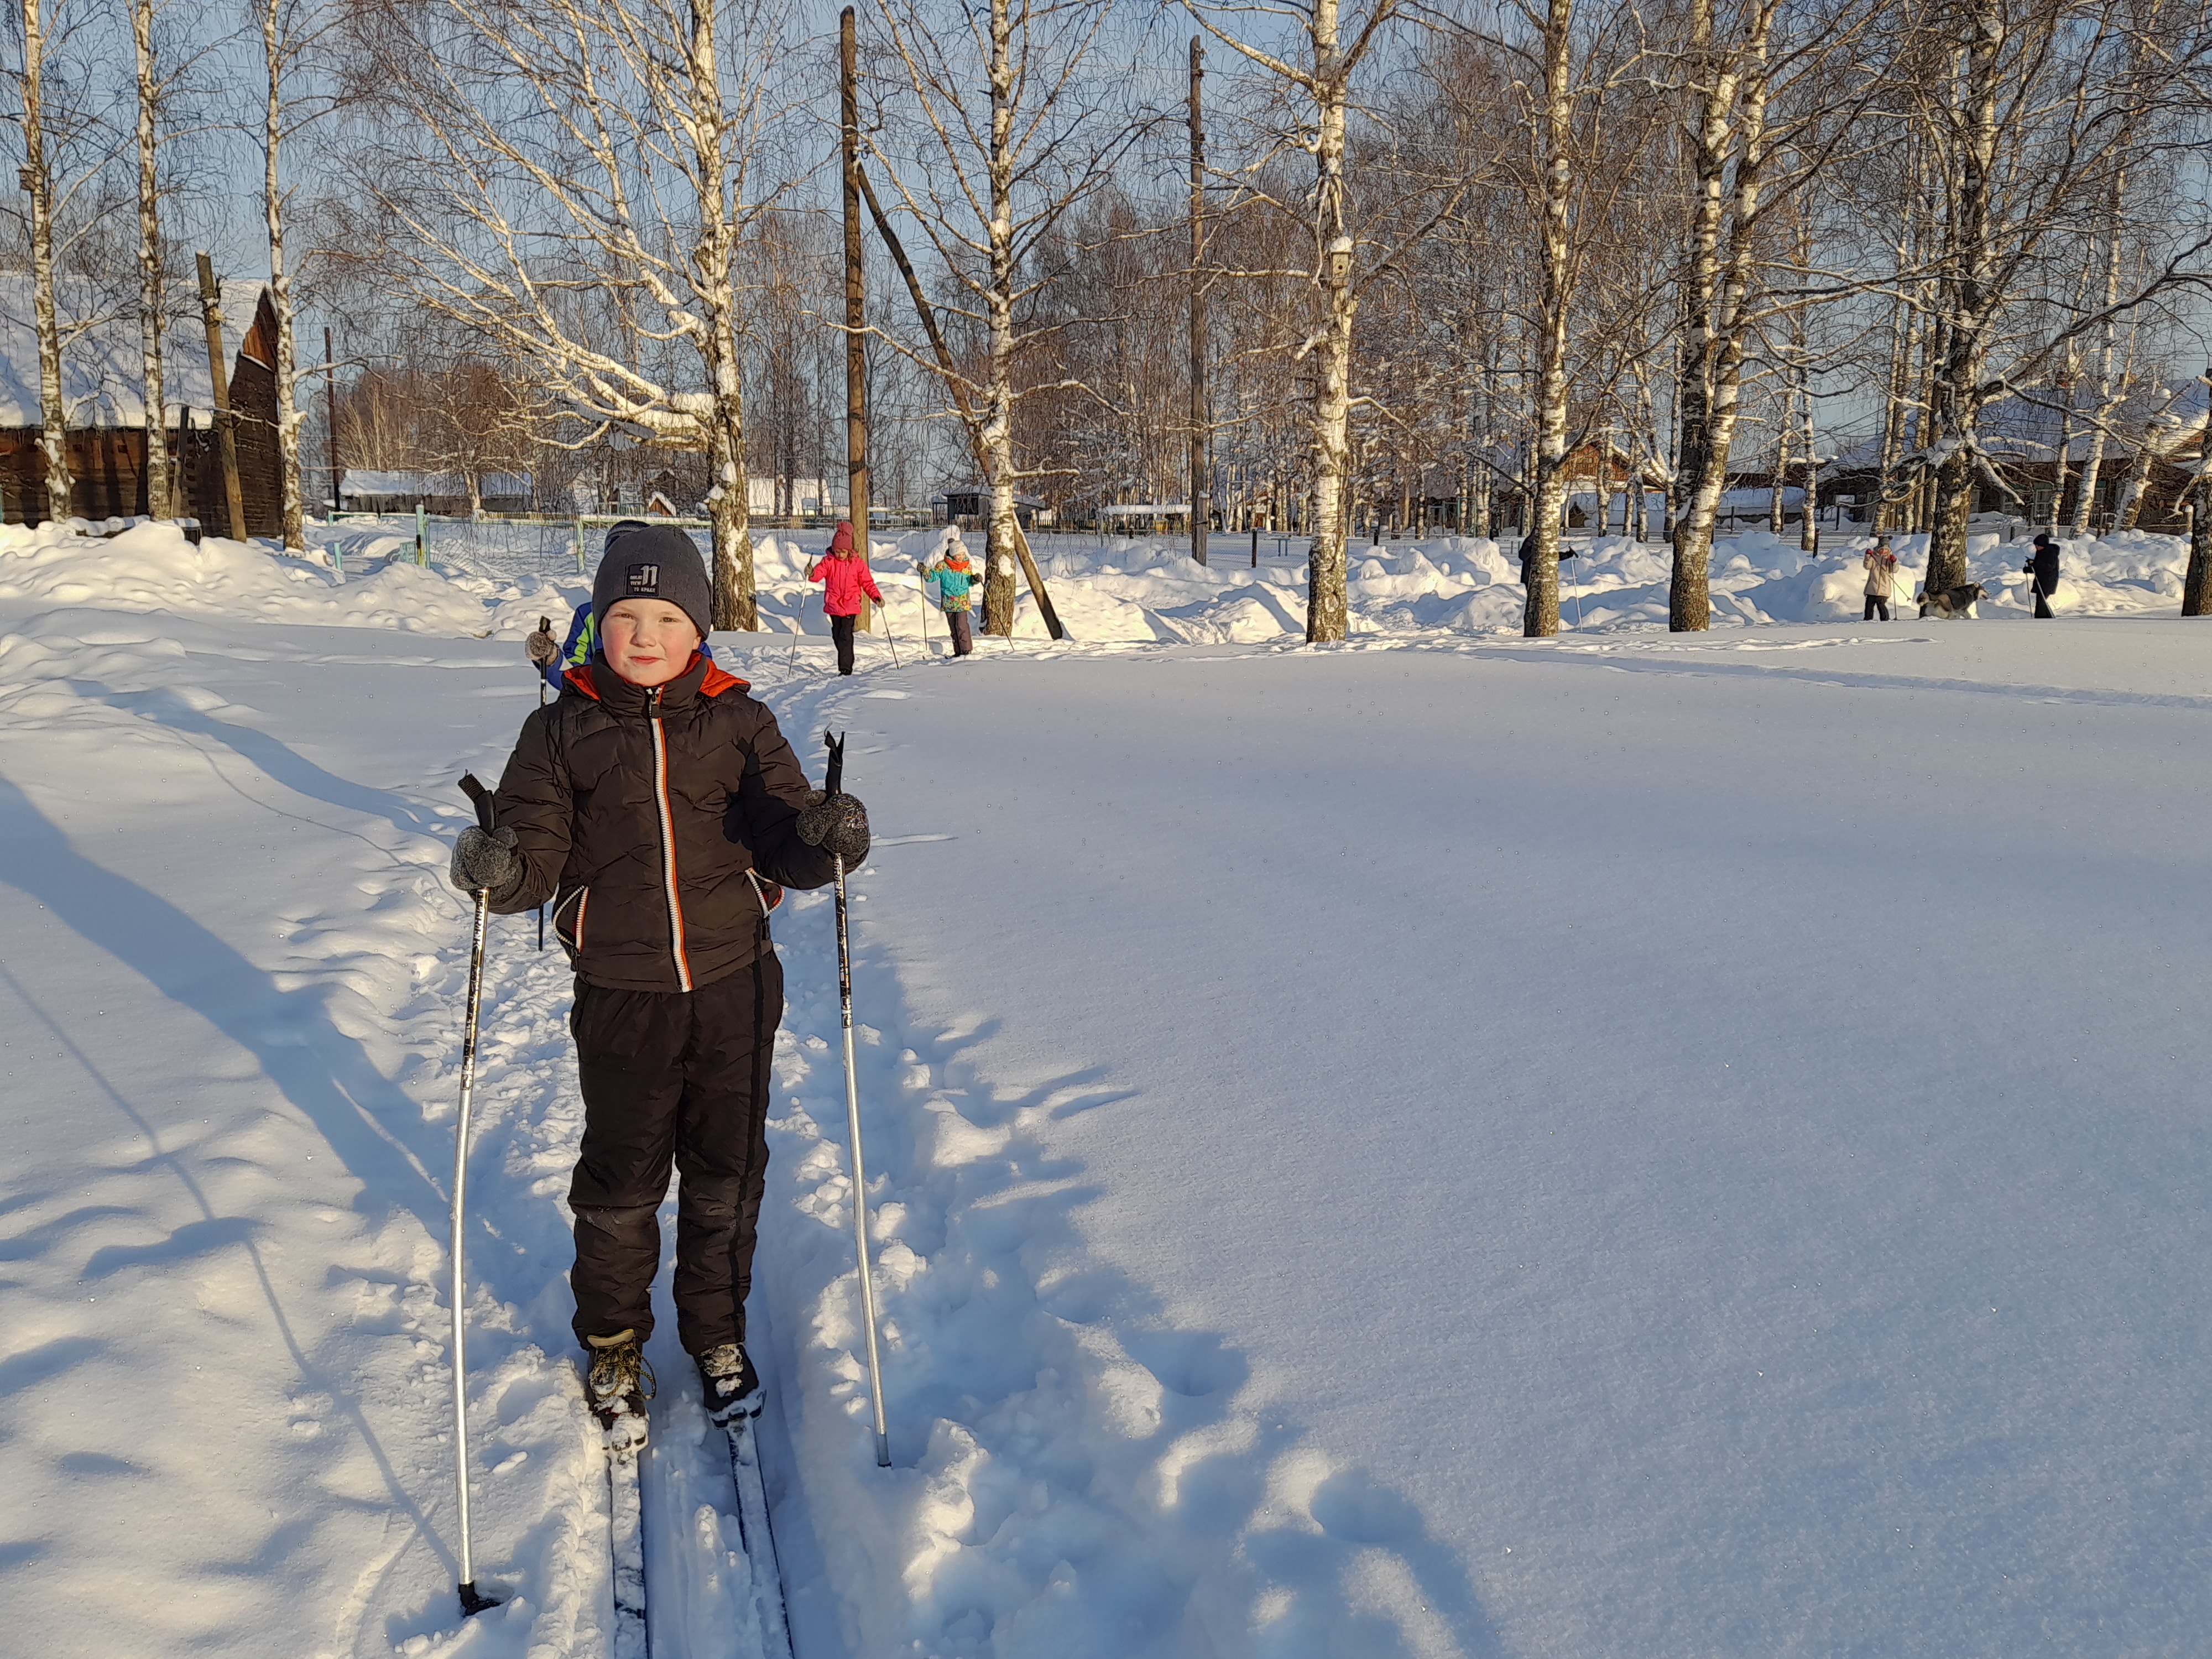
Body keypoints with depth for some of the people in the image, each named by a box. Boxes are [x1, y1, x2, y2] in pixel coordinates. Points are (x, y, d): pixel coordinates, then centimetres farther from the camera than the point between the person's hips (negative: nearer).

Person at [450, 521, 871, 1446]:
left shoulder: (738, 725, 1)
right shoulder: (561, 732, -1)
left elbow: (780, 837, -3)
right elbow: (537, 847, -4)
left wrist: (820, 836, -26)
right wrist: (499, 867, -27)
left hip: (734, 984, 1)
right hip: (621, 996, -1)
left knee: (726, 1171, 13)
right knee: (620, 1179, 10)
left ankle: (718, 1334, 35)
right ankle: (612, 1349, 33)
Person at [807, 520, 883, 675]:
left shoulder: (858, 563, -2)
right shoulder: (828, 561, 0)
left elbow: (867, 583, 0)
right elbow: (819, 572, -16)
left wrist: (876, 597, -14)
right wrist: (812, 574, -39)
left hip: (851, 606, -3)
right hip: (833, 606, 3)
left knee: (845, 636, -15)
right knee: (837, 636, 13)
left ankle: (846, 668, -12)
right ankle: (845, 663, 32)